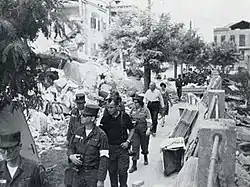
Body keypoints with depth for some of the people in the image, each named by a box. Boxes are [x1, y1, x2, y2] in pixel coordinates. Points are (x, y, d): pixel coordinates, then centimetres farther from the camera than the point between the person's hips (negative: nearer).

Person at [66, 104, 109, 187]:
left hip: (93, 174, -4)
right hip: (78, 173, 4)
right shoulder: (78, 131, 4)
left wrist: (101, 180, -15)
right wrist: (71, 156, -8)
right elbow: (71, 147, 15)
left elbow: (104, 159, -12)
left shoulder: (101, 135, -11)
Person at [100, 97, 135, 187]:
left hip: (122, 147, -2)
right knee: (112, 171, 10)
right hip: (109, 148, 2)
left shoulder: (124, 116, -3)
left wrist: (127, 141, -4)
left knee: (122, 171, 0)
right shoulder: (105, 118, 0)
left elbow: (132, 129, 7)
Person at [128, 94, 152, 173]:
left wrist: (148, 129, -16)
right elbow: (130, 119, 16)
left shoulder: (145, 110, -8)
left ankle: (145, 158, 43)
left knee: (144, 145, 13)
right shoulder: (133, 109, 4)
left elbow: (149, 120, -8)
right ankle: (134, 165, 0)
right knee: (135, 146, -3)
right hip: (135, 129, 3)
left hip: (143, 129, -3)